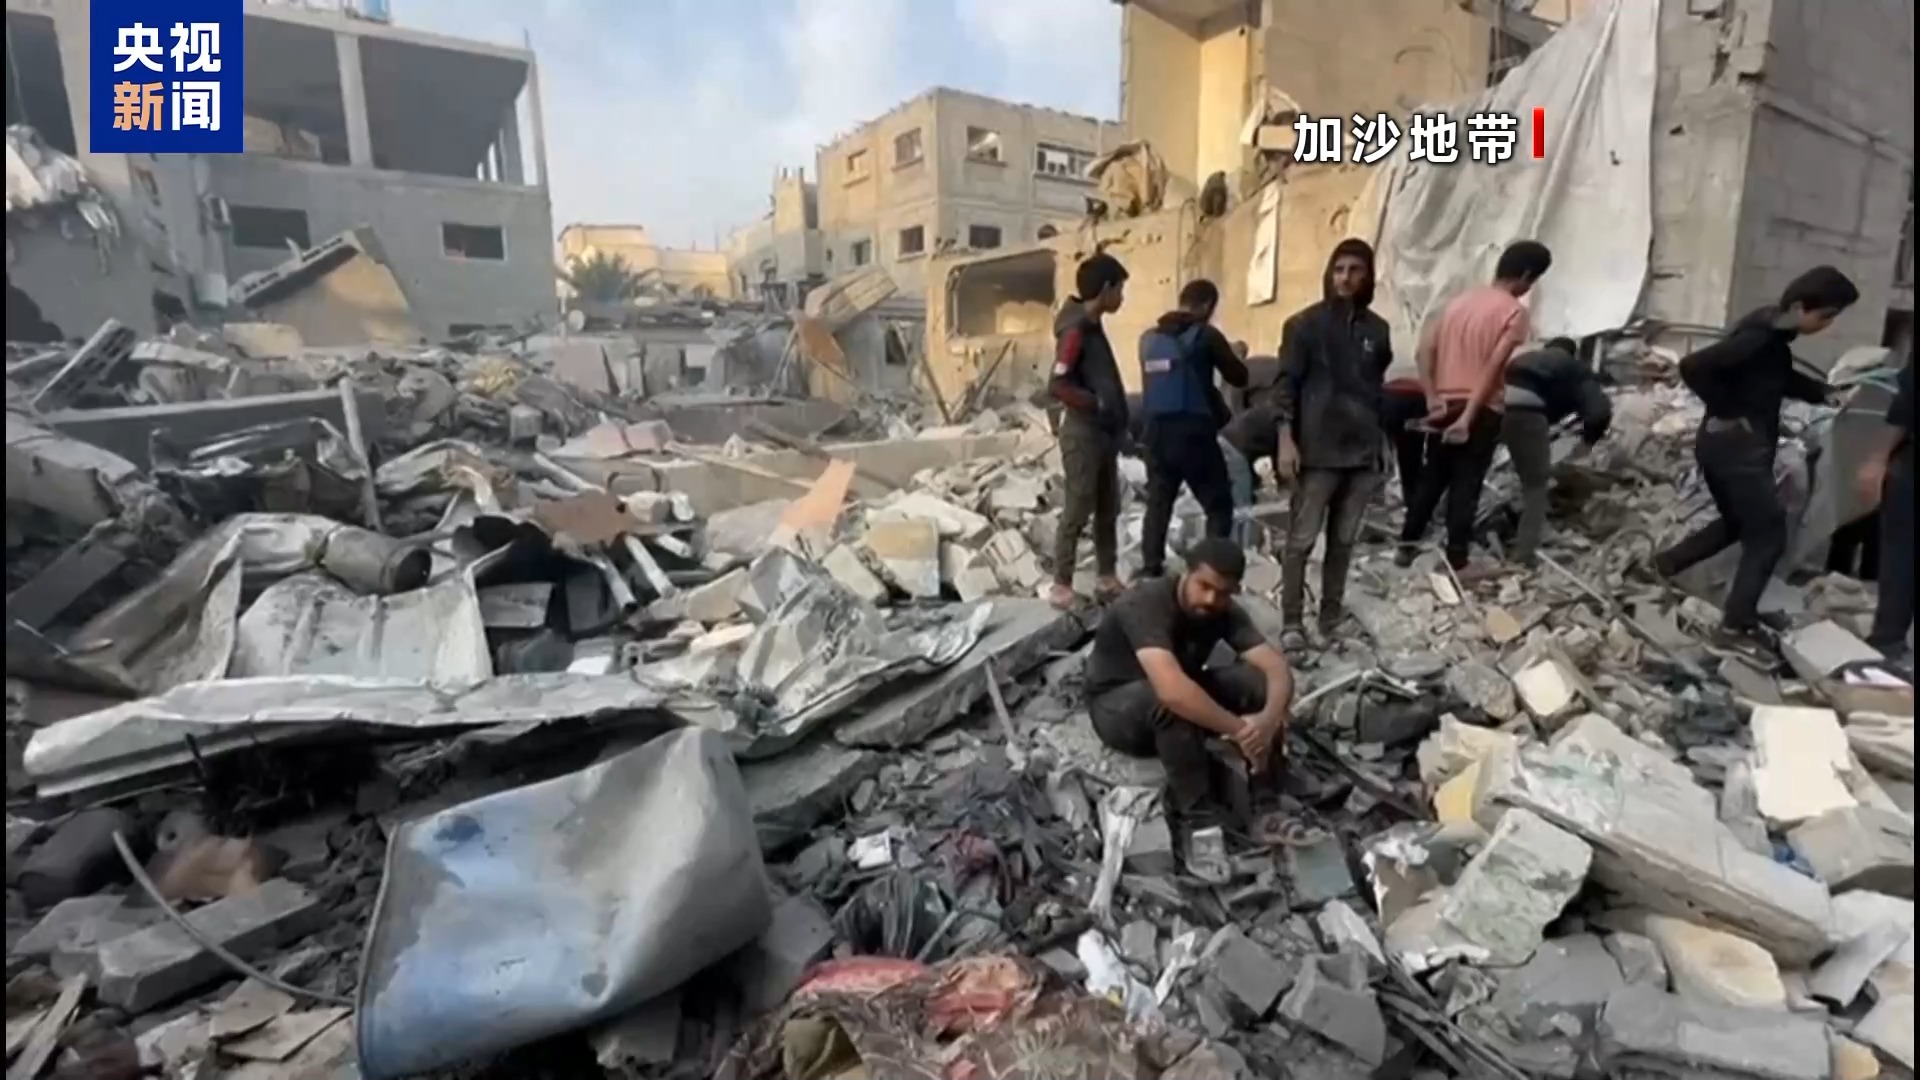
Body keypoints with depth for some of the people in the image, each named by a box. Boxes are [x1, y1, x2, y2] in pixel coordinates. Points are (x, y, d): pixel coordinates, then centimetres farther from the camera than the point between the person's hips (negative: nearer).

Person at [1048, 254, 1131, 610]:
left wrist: (1119, 422, 15)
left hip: (1103, 433, 9)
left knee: (1108, 509, 13)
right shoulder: (1075, 330, -15)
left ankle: (1107, 578, 22)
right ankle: (1061, 585, 3)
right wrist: (1095, 403, -19)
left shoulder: (1093, 326, 13)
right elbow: (1057, 385, -23)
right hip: (1083, 434, -9)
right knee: (1077, 510, -5)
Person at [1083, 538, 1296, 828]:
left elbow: (1278, 667, -20)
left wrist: (1270, 718, -41)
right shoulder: (1146, 603, -32)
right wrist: (1240, 730, -40)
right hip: (1116, 708, -6)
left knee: (1258, 679, -18)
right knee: (1173, 701, -40)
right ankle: (1196, 808, -22)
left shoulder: (1226, 613, -11)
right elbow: (1171, 689, -46)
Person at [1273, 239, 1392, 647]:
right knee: (1301, 539, -4)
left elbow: (1377, 387, 17)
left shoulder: (1377, 329, 12)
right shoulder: (1305, 324, -1)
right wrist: (1286, 440, -14)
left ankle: (1332, 615, 20)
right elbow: (1286, 383, -5)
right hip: (1317, 450, -4)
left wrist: (1382, 444, 16)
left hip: (1362, 451, 5)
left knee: (1344, 540, 9)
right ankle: (1291, 622, 3)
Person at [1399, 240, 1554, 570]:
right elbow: (1493, 368, -17)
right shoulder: (1514, 311, -8)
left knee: (1432, 478, 16)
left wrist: (1432, 398, -3)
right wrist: (1469, 418, -19)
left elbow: (1425, 351, 3)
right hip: (1481, 412, -5)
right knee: (1466, 486, 1)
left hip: (1444, 407, 5)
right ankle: (1456, 562, 7)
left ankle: (1407, 545, 21)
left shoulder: (1460, 299, 11)